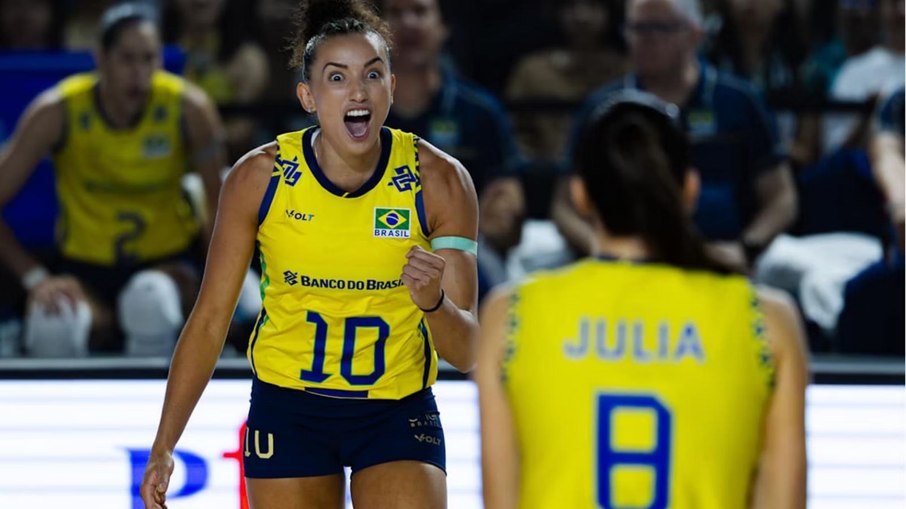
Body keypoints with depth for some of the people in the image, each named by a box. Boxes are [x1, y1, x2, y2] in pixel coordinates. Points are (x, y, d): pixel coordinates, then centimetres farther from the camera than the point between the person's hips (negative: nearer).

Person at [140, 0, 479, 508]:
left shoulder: (440, 181, -13)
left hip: (398, 410, -1)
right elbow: (210, 319, -3)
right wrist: (164, 446, -5)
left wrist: (434, 303, -35)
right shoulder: (259, 176, -12)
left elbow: (465, 352, -13)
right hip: (288, 408, 1)